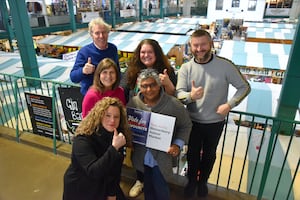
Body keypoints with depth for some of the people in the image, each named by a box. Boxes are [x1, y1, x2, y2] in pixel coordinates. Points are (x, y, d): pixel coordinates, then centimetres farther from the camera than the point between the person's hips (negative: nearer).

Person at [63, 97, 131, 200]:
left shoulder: (117, 136, -12)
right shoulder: (83, 139, -27)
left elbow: (116, 169, -6)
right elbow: (93, 172, -37)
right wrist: (114, 148, -44)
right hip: (80, 189, -5)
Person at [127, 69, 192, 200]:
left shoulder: (173, 104, -16)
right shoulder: (133, 103, -10)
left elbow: (186, 125, -3)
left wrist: (178, 144, -14)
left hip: (162, 156, -3)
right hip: (142, 156, 3)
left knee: (160, 188, 7)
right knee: (147, 186, 24)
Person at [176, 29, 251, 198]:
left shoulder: (225, 65, -16)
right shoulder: (186, 68, -12)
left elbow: (245, 87, -8)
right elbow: (178, 94, -16)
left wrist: (229, 104, -20)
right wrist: (191, 96, -38)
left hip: (215, 122, 0)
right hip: (193, 121, 1)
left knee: (209, 154, 22)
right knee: (192, 153, 19)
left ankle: (203, 181, 50)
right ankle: (192, 181, 48)